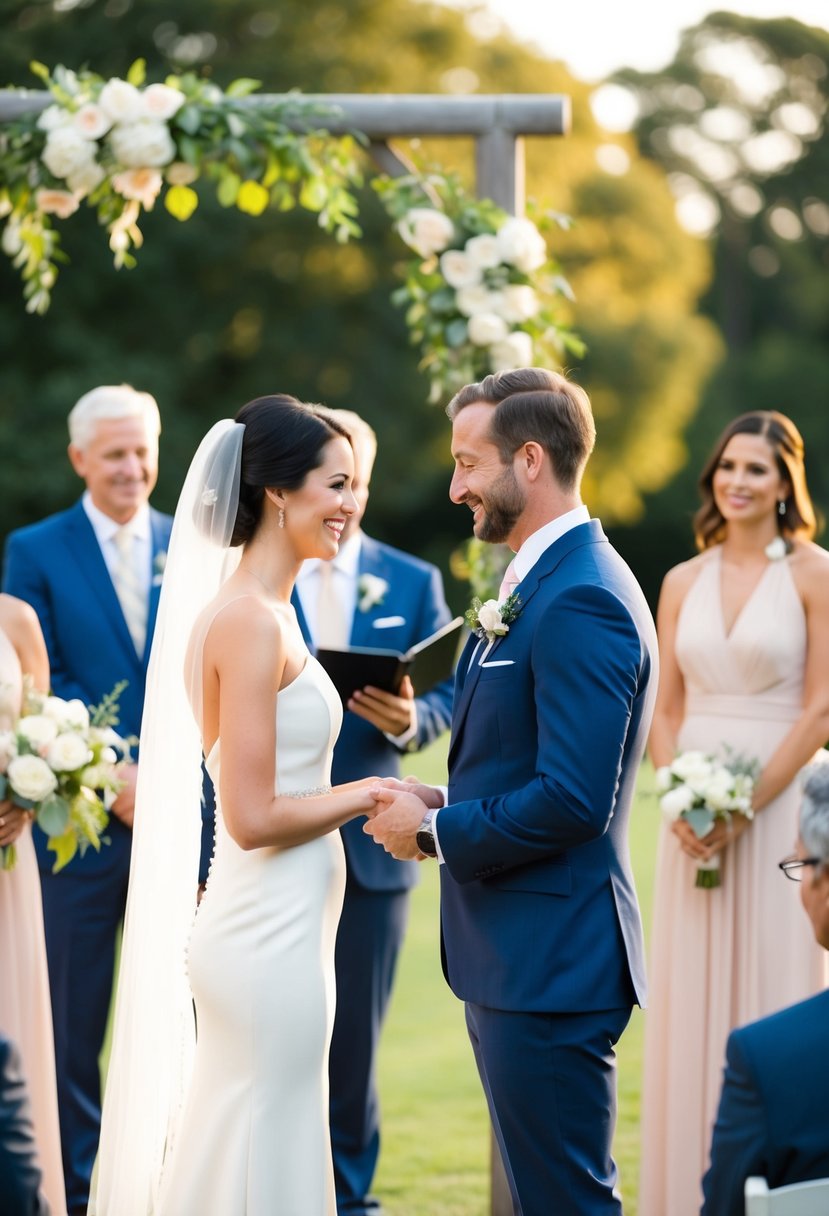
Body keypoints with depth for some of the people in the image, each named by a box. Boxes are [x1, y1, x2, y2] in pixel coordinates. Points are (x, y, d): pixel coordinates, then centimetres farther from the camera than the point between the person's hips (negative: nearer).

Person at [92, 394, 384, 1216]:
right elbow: (254, 818, -20)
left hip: (265, 928, 9)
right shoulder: (253, 622, -17)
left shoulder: (256, 610, 12)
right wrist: (369, 793, -10)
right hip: (270, 939, -9)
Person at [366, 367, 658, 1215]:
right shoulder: (543, 583, 15)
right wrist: (448, 802, 5)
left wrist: (435, 832, -14)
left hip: (549, 967, -11)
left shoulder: (580, 602, -19)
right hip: (515, 956, 11)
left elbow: (573, 801, -24)